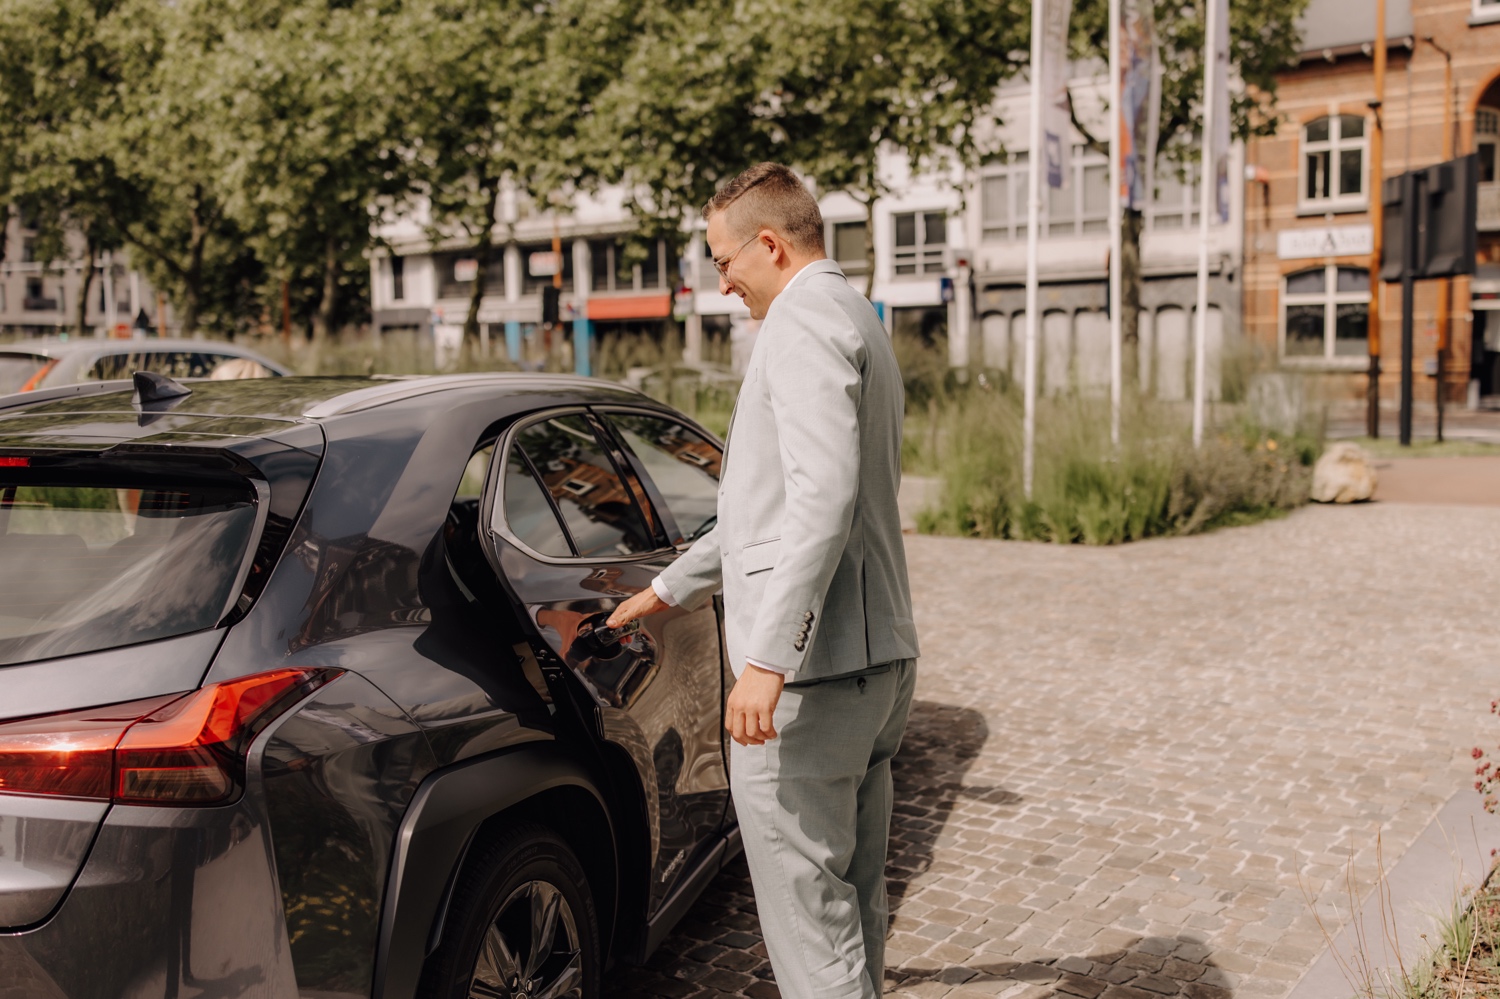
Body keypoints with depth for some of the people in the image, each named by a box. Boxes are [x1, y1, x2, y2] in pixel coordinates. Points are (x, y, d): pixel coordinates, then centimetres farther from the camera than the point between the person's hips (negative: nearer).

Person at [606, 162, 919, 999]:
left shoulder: (805, 321, -11)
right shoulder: (856, 319, 22)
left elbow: (822, 499, -25)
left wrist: (768, 658, -28)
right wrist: (672, 589, 33)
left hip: (810, 671, -10)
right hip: (880, 657, 10)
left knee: (808, 908, -2)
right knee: (855, 901, 18)